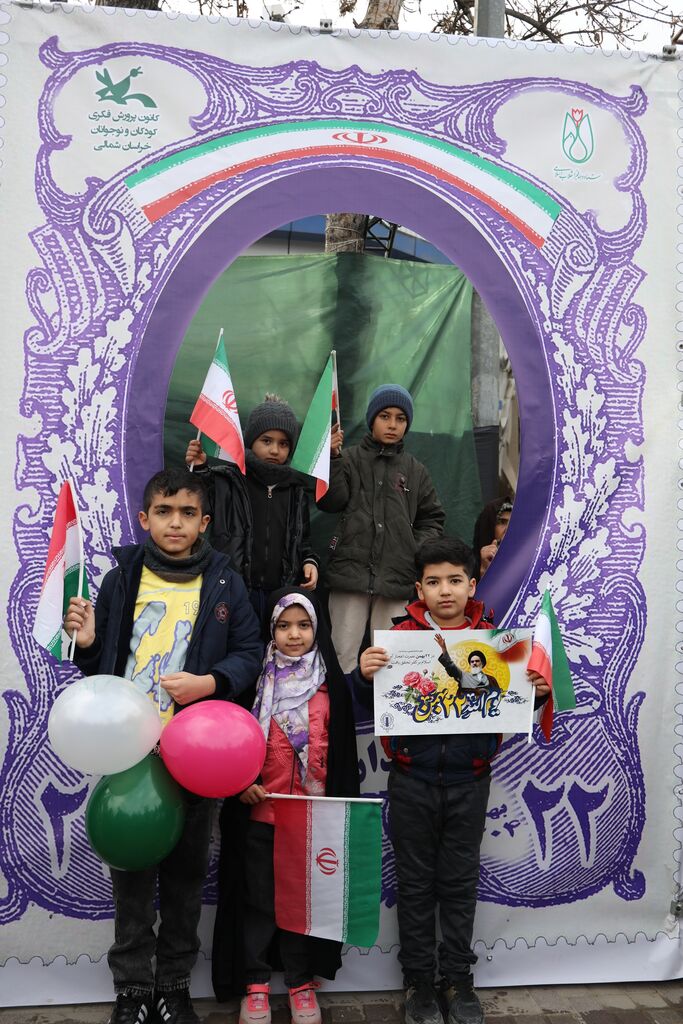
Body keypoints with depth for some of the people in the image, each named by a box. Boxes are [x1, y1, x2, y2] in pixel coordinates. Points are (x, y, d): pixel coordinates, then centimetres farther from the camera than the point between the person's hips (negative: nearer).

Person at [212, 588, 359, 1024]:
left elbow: (342, 750, 4)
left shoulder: (331, 683, 1)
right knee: (259, 899, 10)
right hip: (261, 811, 0)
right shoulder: (258, 678, -2)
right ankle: (255, 983, 25)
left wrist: (341, 805, 1)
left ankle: (301, 982, 28)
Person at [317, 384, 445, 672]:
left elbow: (432, 518, 18)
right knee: (344, 652, 0)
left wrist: (420, 550, 1)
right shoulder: (350, 459, 5)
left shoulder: (415, 470, 14)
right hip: (351, 570, -2)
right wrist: (333, 457, -17)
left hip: (396, 576, 2)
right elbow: (330, 502, -7)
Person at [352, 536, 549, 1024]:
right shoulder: (400, 636, -5)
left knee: (461, 884, 14)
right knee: (416, 884, 11)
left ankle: (458, 979, 30)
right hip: (413, 782, -1)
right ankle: (419, 981, 28)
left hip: (469, 783, 1)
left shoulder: (491, 638, -1)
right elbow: (369, 703, -7)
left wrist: (537, 691, -16)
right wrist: (365, 676, -27)